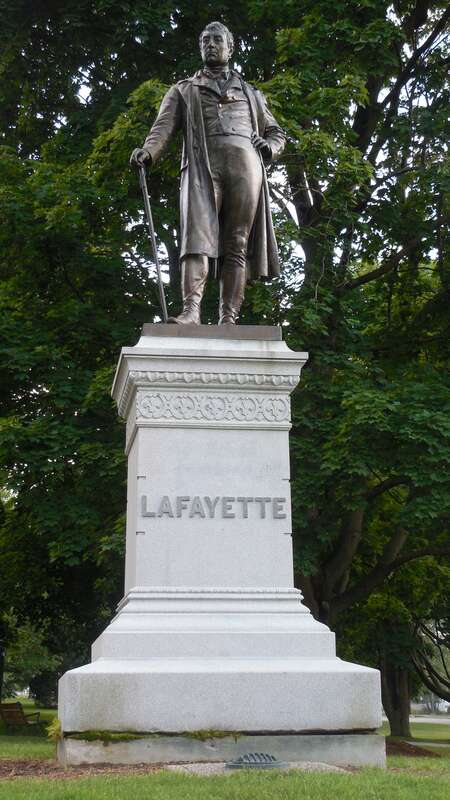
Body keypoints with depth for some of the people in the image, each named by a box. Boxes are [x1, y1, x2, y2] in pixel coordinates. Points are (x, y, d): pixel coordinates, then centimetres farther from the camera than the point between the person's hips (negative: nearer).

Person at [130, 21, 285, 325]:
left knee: (237, 244, -9)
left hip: (245, 163, 2)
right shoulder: (184, 90, 24)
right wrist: (147, 151, -14)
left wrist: (270, 146, 7)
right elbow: (164, 126, 8)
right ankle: (191, 311, -36)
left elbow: (277, 132, 32)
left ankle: (228, 319, -16)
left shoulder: (251, 93, 31)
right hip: (203, 163, -2)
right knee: (198, 235, -22)